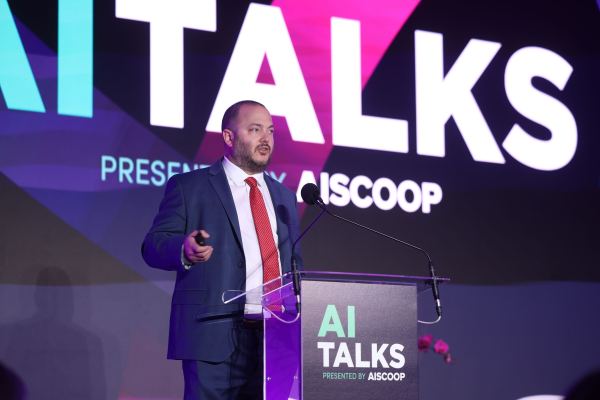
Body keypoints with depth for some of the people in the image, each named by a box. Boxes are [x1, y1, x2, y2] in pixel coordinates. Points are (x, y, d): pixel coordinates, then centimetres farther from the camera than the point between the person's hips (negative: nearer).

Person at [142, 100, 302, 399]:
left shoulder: (284, 196, 21)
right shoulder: (188, 187, 5)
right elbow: (153, 246, 0)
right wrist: (185, 251, -23)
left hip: (277, 337, 5)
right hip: (215, 336, -5)